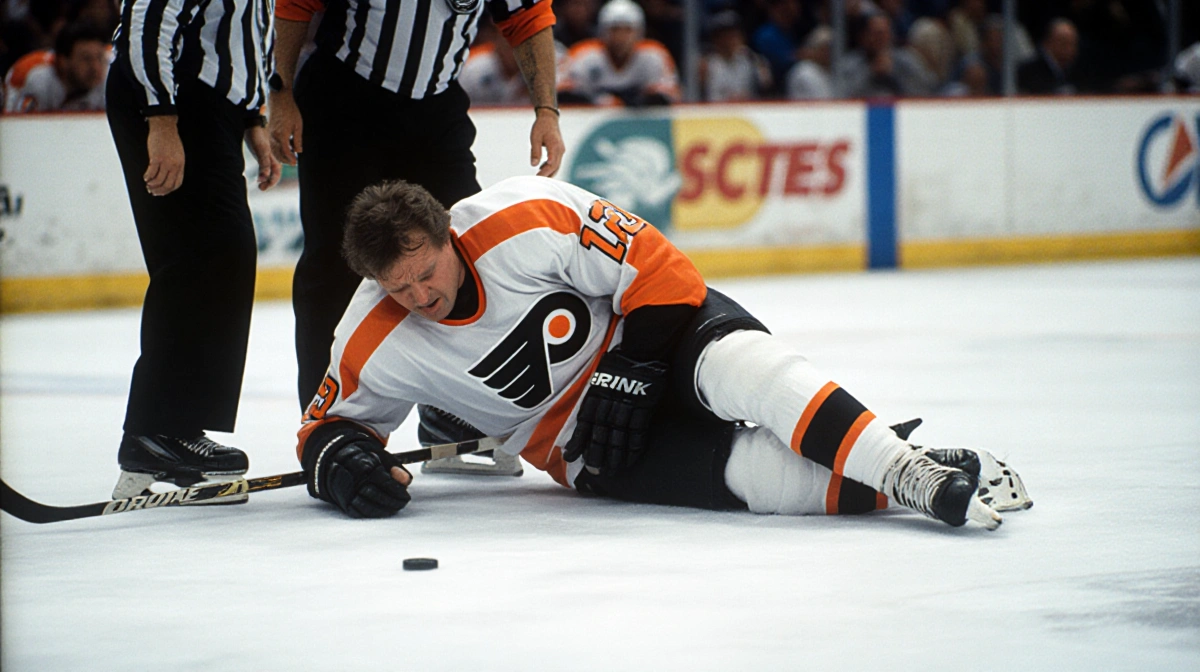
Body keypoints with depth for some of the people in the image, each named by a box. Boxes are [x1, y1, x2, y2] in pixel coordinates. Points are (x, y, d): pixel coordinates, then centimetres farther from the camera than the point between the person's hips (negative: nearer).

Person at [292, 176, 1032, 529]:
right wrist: (339, 458, -19)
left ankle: (905, 464, -43)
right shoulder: (375, 347, -13)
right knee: (743, 471, -29)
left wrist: (630, 372, -16)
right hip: (570, 434, 2)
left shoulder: (522, 221, -23)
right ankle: (901, 488, -32)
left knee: (734, 362, -38)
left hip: (649, 336, -1)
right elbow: (329, 424, 4)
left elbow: (653, 266, -15)